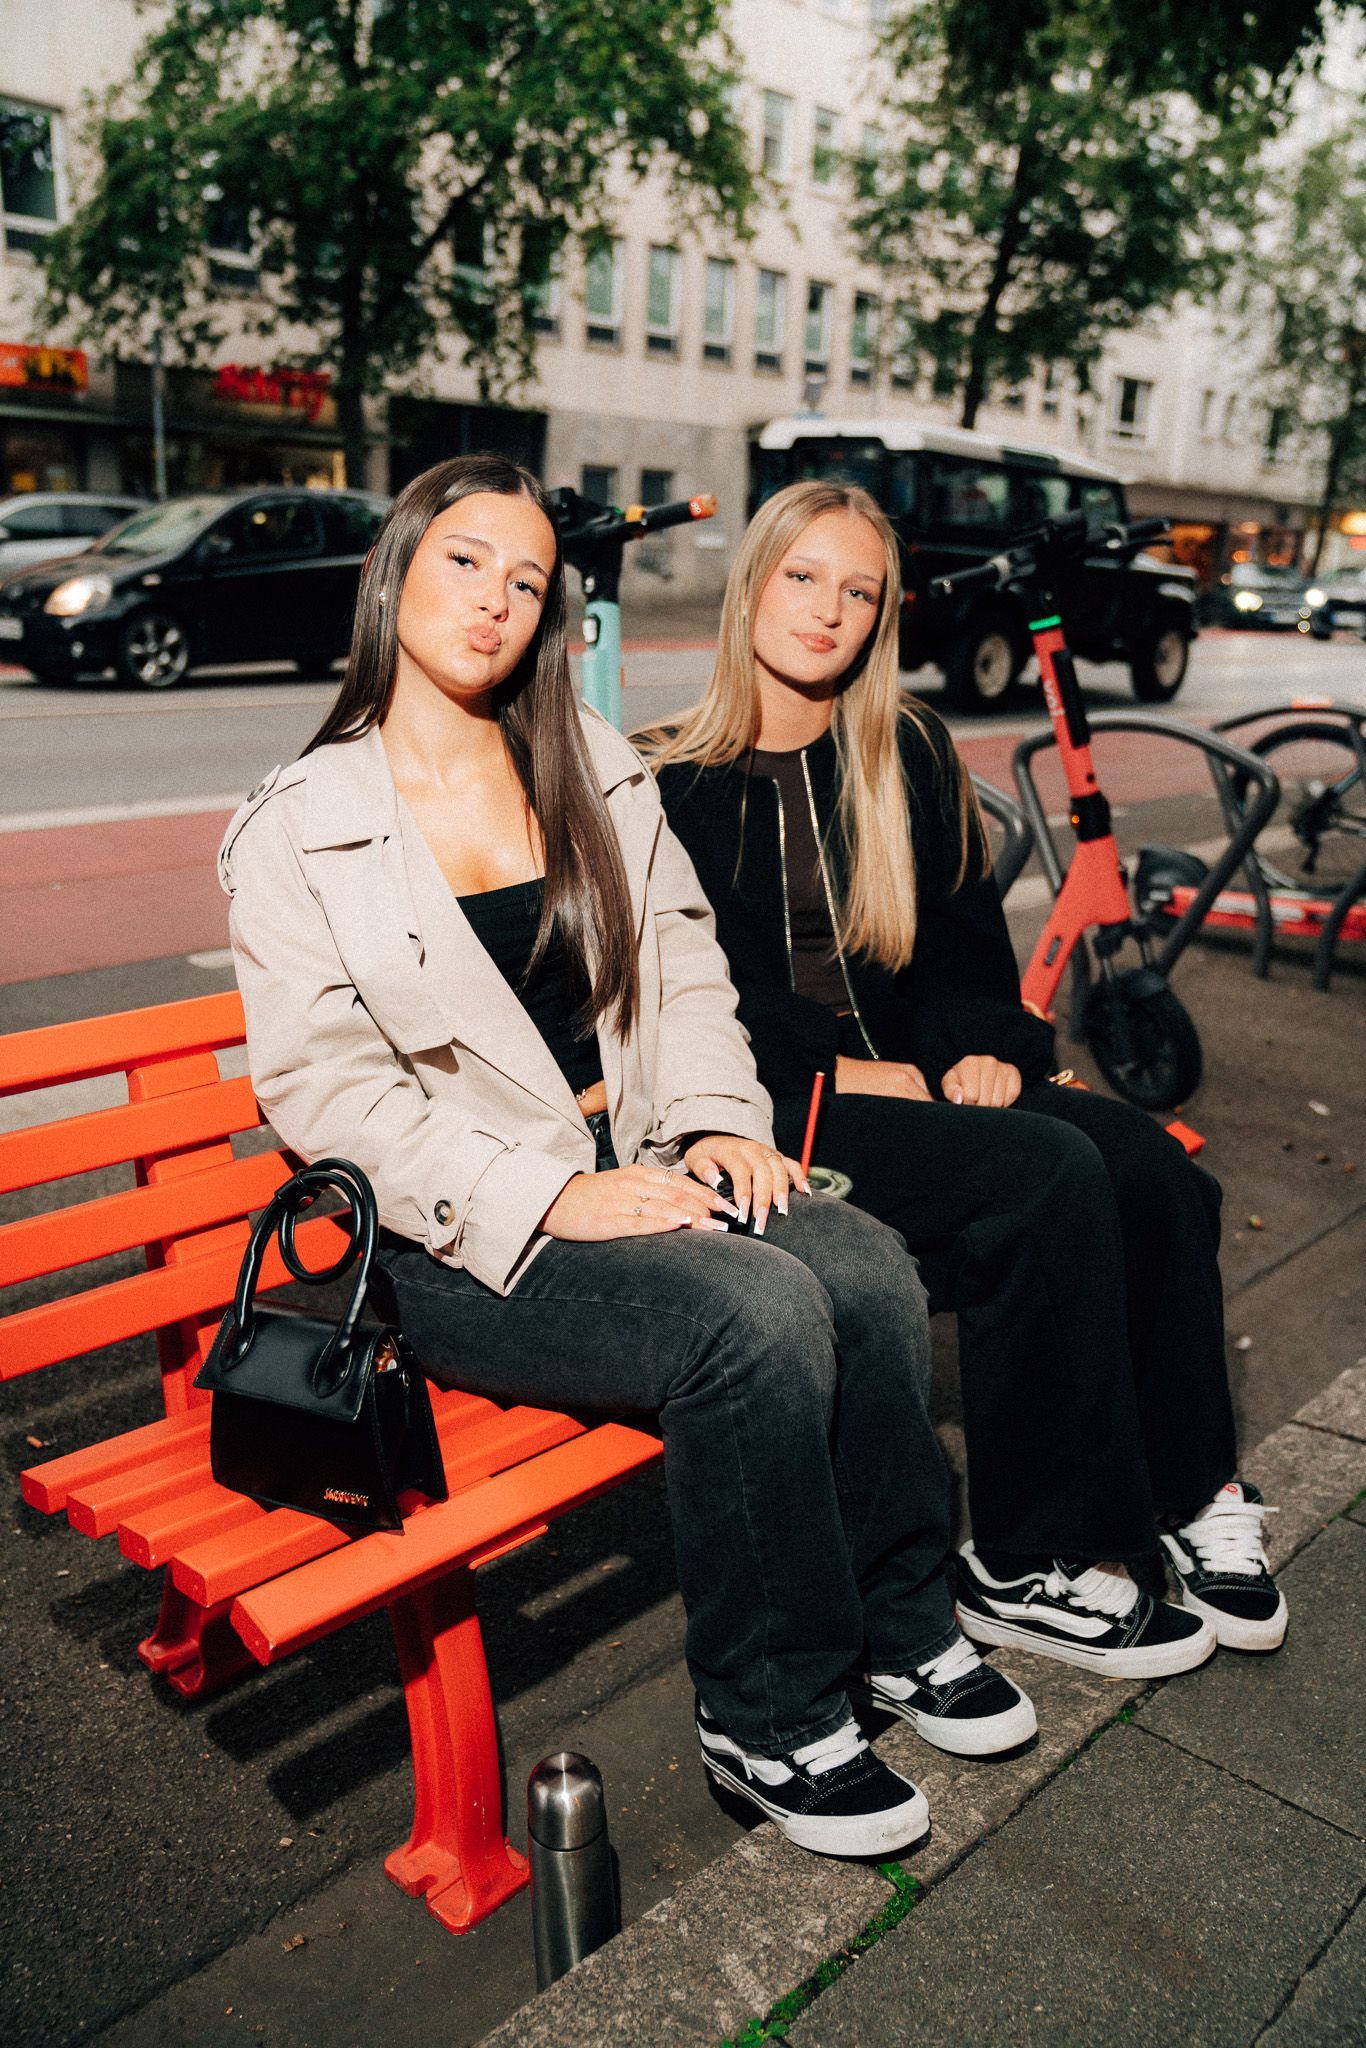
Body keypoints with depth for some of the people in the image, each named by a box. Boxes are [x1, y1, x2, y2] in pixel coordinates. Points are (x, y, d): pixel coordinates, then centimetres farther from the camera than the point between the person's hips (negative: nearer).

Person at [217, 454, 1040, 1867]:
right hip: (460, 1237, -5)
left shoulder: (594, 768, 13)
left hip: (632, 1165, 5)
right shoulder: (297, 830, -3)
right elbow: (319, 1085, -11)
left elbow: (682, 964, 14)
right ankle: (768, 1720, -6)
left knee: (868, 1269, -21)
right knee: (758, 1311, -28)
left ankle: (900, 1619, 5)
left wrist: (717, 1119, -5)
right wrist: (550, 1198, -19)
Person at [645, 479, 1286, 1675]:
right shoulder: (678, 782, 1)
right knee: (1050, 1177, -27)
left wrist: (982, 1044, -5)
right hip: (770, 1106, -5)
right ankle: (1029, 1568, -14)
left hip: (914, 1072, 5)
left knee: (1150, 1166, -19)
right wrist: (844, 1070, -14)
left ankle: (1186, 1495, -1)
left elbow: (961, 927, 14)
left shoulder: (908, 749, 16)